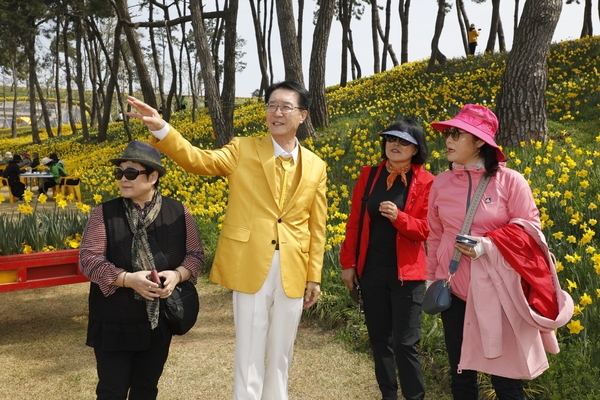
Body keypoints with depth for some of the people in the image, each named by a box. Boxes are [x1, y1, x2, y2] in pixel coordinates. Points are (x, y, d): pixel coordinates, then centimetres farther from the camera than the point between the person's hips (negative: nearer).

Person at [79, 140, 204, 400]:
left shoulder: (178, 212, -2)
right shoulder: (104, 213, -6)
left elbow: (195, 254, 2)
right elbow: (89, 259, -11)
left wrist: (177, 275, -19)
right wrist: (127, 279, -26)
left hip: (159, 319, 2)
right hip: (114, 320, -2)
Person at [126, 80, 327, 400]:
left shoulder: (316, 167, 6)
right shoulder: (243, 150, 1)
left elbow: (316, 227, 7)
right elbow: (200, 161, -12)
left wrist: (314, 277, 7)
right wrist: (161, 129, -27)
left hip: (292, 273, 3)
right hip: (251, 268, -2)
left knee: (281, 353, 16)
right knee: (249, 354, 6)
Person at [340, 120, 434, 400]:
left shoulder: (425, 182, -5)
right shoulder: (369, 176, 4)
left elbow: (425, 229, -7)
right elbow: (354, 223, 6)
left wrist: (398, 216, -25)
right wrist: (348, 263, 2)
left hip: (406, 273, -3)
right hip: (371, 271, 4)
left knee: (404, 343, -1)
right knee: (379, 339, 13)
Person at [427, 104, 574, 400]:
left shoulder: (510, 181, -9)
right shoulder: (441, 183, 3)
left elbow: (530, 229, -6)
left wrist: (488, 245, -20)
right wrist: (431, 278, 13)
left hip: (498, 290, -3)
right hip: (454, 288, 4)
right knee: (460, 373, 14)